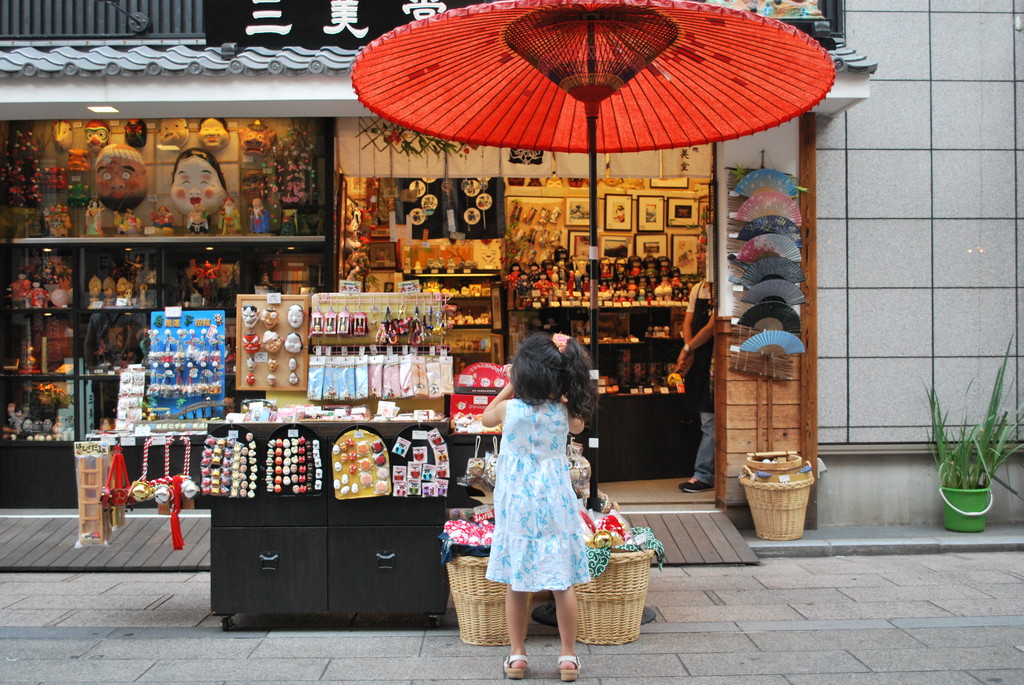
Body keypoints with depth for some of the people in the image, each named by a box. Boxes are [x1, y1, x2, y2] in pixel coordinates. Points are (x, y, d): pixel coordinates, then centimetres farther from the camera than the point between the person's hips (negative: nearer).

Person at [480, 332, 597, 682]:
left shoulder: (509, 409, -12)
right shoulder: (565, 412, -8)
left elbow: (485, 417, 13)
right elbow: (578, 426, 18)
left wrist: (510, 387, 16)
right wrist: (557, 391, 16)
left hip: (516, 506, 0)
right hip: (555, 505, 1)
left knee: (516, 583, 11)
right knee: (564, 583, 8)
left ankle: (517, 655, 20)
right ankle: (568, 656, 17)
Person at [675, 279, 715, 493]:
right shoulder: (697, 289, 13)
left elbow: (711, 328, -14)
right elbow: (688, 322, 12)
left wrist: (687, 349, -4)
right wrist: (689, 353, -3)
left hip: (714, 361, -8)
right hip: (697, 361, 8)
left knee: (710, 419, -5)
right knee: (707, 418, 13)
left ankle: (703, 475, -1)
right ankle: (712, 471, 23)